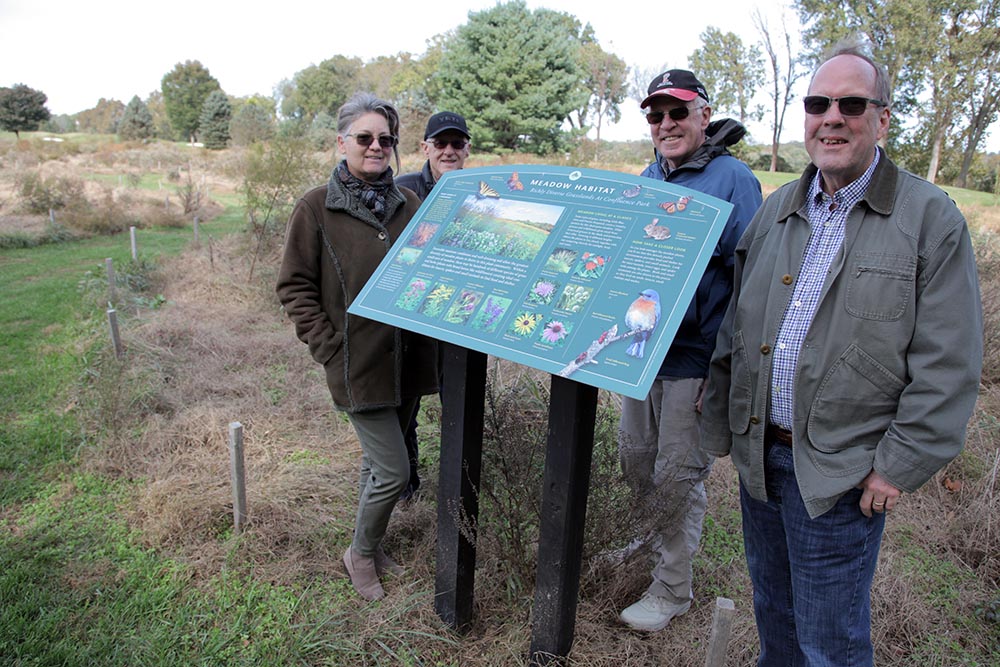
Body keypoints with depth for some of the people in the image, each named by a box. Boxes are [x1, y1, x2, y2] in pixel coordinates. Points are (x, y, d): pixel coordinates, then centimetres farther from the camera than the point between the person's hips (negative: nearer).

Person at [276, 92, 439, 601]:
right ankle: (361, 553, 24)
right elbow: (294, 287, -4)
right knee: (393, 470, -4)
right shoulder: (316, 208, -6)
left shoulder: (408, 204, 7)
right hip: (359, 363, -5)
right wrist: (331, 349, -10)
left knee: (380, 460, 18)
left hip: (407, 359, 5)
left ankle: (372, 546, 40)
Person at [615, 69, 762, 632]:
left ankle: (673, 588, 25)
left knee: (677, 476, 5)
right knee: (635, 459, 19)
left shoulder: (733, 179, -12)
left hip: (695, 358, -7)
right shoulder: (650, 177, 10)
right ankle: (663, 535, 46)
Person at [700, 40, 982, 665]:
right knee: (772, 611, 24)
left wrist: (901, 465, -11)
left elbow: (948, 365, -9)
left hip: (840, 472, -5)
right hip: (758, 453, 5)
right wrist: (720, 425, 11)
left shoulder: (931, 217, -7)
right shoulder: (776, 211, 8)